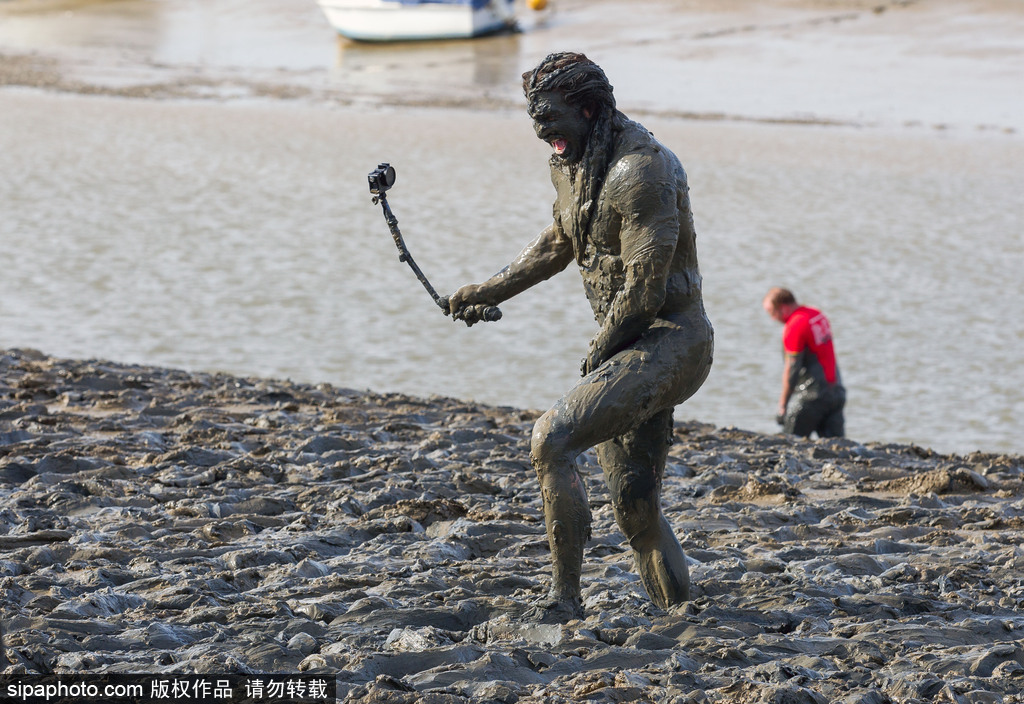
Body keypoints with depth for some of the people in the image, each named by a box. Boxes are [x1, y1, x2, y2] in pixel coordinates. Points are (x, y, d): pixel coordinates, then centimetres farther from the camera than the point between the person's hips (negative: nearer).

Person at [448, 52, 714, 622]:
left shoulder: (639, 170, -21)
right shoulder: (571, 164, 9)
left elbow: (644, 288, -21)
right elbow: (561, 241, 28)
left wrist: (597, 357, -9)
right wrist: (491, 291, 24)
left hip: (668, 340, -9)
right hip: (634, 344, 9)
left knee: (553, 440, -21)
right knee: (635, 503, 9)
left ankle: (564, 598, -15)